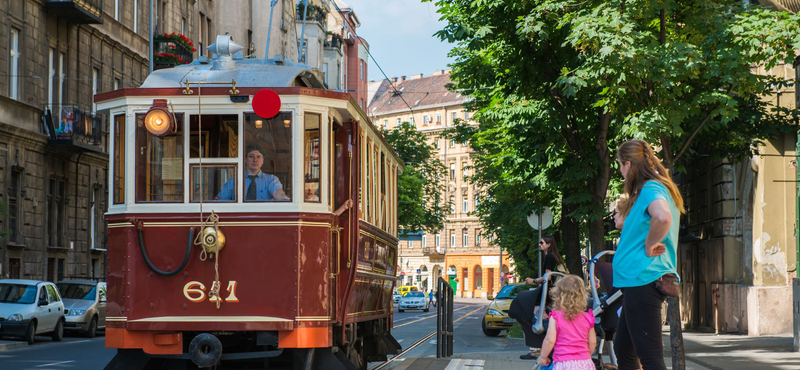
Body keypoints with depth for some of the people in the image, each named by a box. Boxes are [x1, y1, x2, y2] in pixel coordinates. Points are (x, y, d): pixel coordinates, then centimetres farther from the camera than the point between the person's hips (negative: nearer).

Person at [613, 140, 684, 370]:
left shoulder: (650, 189, -14)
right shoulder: (661, 188, 17)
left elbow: (663, 217, -35)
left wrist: (648, 247, -20)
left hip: (643, 280, -11)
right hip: (637, 282, 11)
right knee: (623, 348, 20)